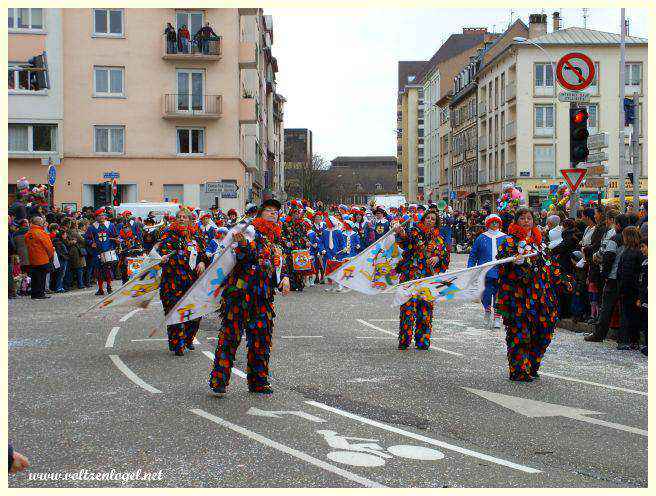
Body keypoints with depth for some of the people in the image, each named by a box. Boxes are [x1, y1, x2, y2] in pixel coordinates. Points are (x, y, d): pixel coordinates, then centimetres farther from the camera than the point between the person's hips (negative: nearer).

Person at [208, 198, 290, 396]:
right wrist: (243, 244, -34)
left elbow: (280, 267, 26)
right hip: (239, 292, -6)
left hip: (263, 297, 6)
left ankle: (258, 382, 19)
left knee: (262, 339, 8)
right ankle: (218, 381, -3)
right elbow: (243, 257, -13)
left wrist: (284, 277, 5)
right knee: (230, 335, -7)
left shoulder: (276, 243, 22)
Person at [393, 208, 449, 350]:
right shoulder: (414, 232, 2)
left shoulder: (438, 238, 14)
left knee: (426, 307, 5)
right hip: (411, 275, -4)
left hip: (429, 277, 4)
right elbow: (406, 242, -17)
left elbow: (446, 254, 12)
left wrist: (438, 257, -10)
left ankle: (422, 341, 13)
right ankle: (404, 340, -6)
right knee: (408, 305, -10)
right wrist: (401, 234, -39)